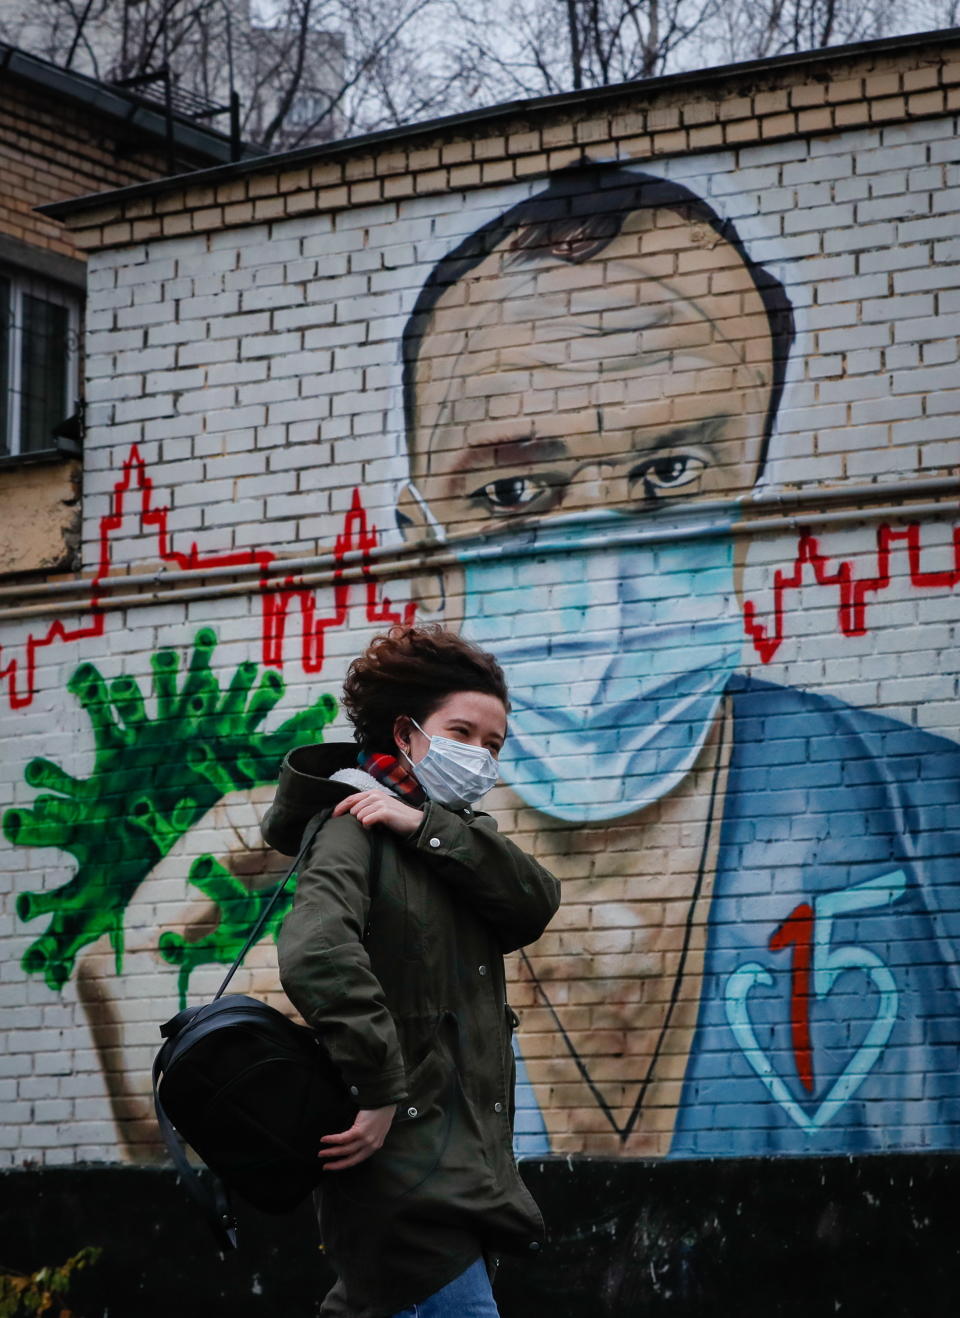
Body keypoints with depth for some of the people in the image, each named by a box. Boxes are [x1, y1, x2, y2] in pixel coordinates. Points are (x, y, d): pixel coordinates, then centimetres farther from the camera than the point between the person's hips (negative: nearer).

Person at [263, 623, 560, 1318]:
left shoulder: (453, 837, 18)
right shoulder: (356, 831, -8)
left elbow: (536, 903, -2)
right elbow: (316, 956, -26)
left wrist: (427, 827, -13)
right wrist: (380, 1092, -27)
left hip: (463, 1160, 8)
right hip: (405, 1167, -8)